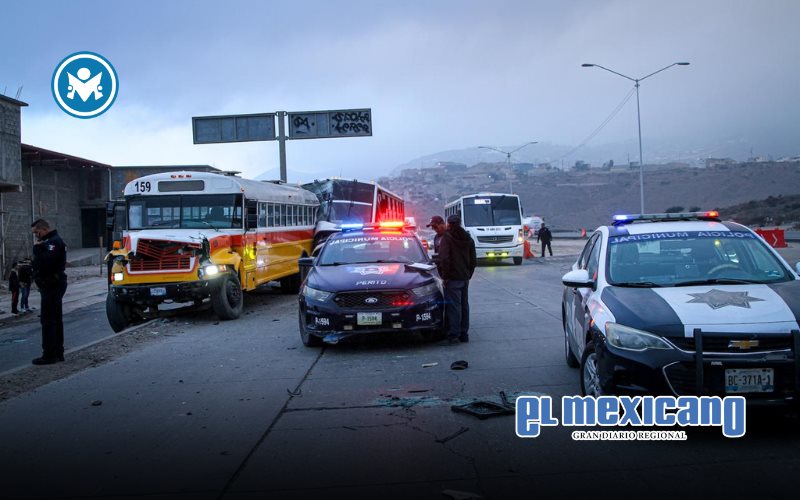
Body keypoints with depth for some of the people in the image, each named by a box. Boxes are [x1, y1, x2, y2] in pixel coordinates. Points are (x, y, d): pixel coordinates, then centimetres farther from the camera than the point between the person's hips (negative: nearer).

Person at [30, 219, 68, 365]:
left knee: (48, 320, -9)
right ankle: (58, 352, 24)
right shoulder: (52, 241, 19)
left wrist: (37, 249, -18)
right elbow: (43, 261, 19)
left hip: (52, 286, -11)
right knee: (55, 319, 15)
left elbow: (44, 262, -27)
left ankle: (49, 355, -7)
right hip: (53, 286, 11)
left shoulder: (54, 242, -15)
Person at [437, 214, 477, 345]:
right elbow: (474, 261, 14)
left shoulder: (446, 237, -9)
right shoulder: (468, 239, 12)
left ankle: (453, 335, -8)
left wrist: (445, 276, -12)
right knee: (464, 305, 13)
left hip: (453, 278, -7)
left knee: (453, 306, -7)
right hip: (465, 278, 7)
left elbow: (444, 258, -19)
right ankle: (464, 333, 20)